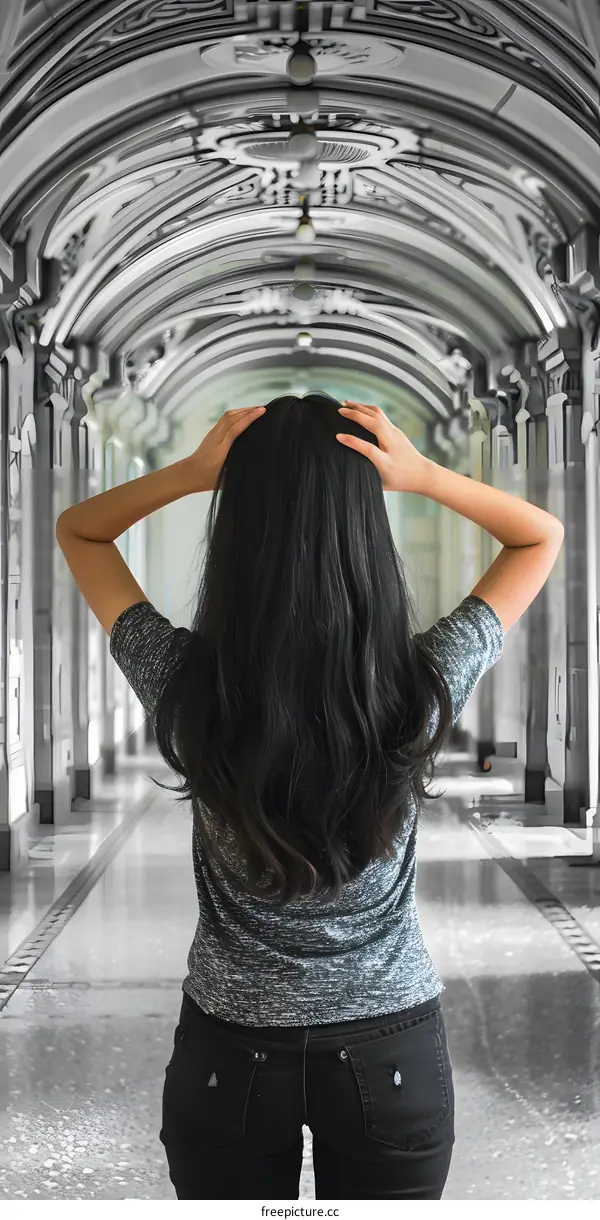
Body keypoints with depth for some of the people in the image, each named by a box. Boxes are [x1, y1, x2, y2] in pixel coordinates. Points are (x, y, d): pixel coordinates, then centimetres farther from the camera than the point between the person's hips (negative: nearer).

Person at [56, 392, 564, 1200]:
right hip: (392, 1050, 0)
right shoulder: (424, 685, -19)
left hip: (229, 1051, 0)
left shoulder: (185, 685, -19)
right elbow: (542, 536, -1)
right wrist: (425, 477, -17)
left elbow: (77, 531, -1)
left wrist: (187, 473, -16)